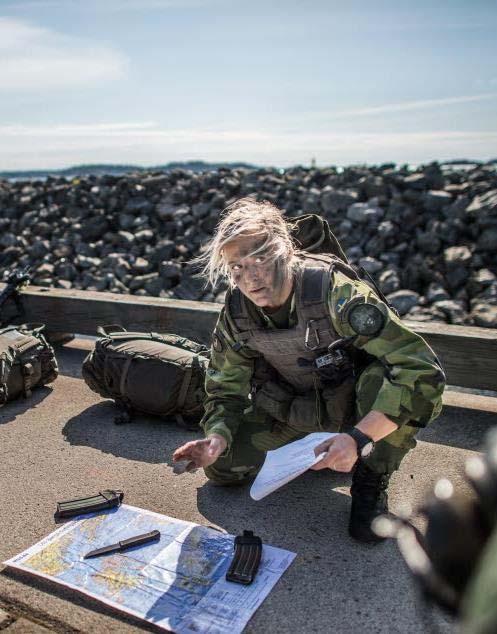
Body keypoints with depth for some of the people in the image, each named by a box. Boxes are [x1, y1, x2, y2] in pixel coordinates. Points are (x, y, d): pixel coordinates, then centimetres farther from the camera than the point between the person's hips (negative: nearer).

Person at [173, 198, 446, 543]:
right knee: (222, 467, -5)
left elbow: (422, 368, -38)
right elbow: (226, 391, -5)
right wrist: (217, 437, -26)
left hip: (355, 402, -4)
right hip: (292, 410, 5)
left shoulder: (336, 293, -33)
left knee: (385, 379, -37)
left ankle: (372, 482, -9)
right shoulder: (236, 313, -18)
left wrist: (359, 437, -47)